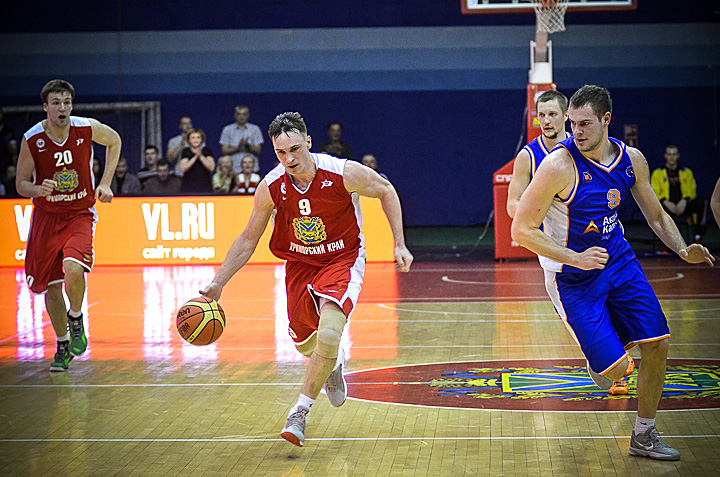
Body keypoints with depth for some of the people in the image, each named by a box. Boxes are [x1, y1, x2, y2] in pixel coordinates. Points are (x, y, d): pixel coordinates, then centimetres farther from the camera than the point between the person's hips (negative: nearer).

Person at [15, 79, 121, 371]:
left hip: (80, 215, -1)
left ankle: (76, 320, 2)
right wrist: (38, 189, -29)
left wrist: (105, 183, 1)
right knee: (51, 287, 8)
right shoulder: (32, 139, -14)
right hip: (46, 216, 1)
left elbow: (114, 141, 9)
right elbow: (21, 183, -5)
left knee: (73, 270, -27)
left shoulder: (87, 129, -13)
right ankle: (63, 346, 29)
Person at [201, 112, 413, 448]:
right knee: (305, 343, 14)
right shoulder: (271, 188, -18)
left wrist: (400, 245, -7)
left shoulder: (344, 173, -25)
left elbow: (386, 191, -5)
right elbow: (248, 239, -4)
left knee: (328, 335, -26)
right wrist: (218, 284, -10)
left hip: (343, 260, -3)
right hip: (299, 265, 4)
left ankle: (300, 411, -11)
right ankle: (333, 365, 52)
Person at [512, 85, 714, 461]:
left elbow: (655, 214, 11)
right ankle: (599, 363, 27)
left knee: (657, 345, 1)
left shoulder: (631, 159, -5)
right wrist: (576, 258, -27)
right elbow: (521, 231, -21)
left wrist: (682, 250, -6)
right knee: (615, 368, -12)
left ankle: (643, 437, 18)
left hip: (618, 261, 6)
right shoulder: (559, 165, -23)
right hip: (573, 277, -6)